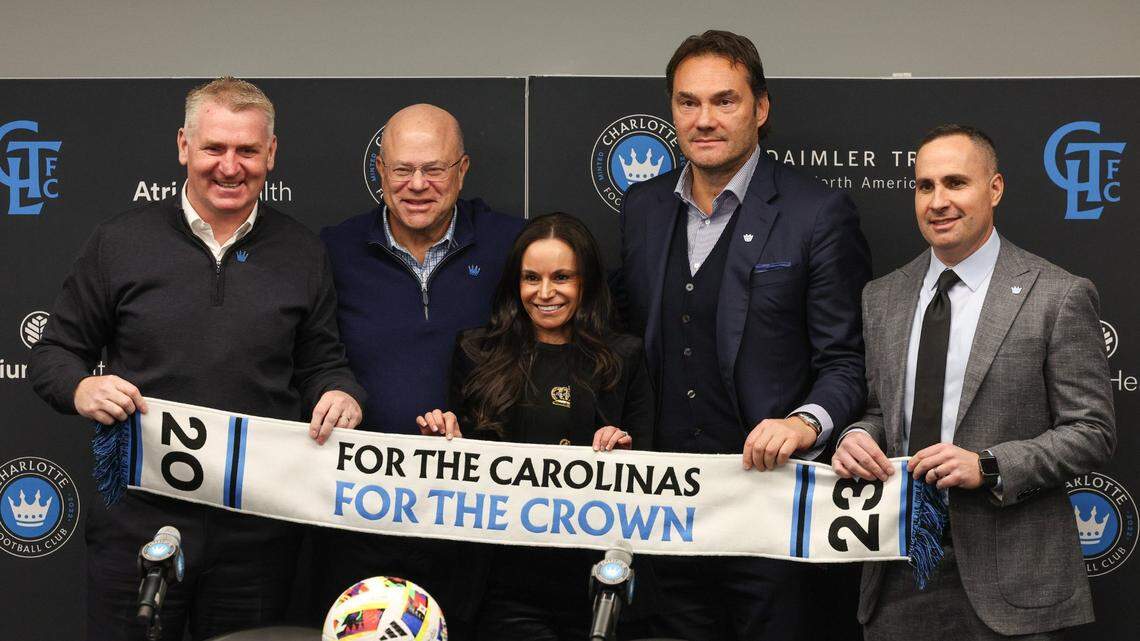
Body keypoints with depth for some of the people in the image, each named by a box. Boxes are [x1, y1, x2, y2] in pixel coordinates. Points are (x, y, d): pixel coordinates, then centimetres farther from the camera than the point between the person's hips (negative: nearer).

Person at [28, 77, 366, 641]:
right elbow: (54, 352, 6)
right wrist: (81, 389, -15)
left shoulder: (302, 254, 7)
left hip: (258, 531, 2)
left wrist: (340, 394, -9)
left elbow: (321, 361, 13)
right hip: (137, 522, -1)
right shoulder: (120, 242, 1)